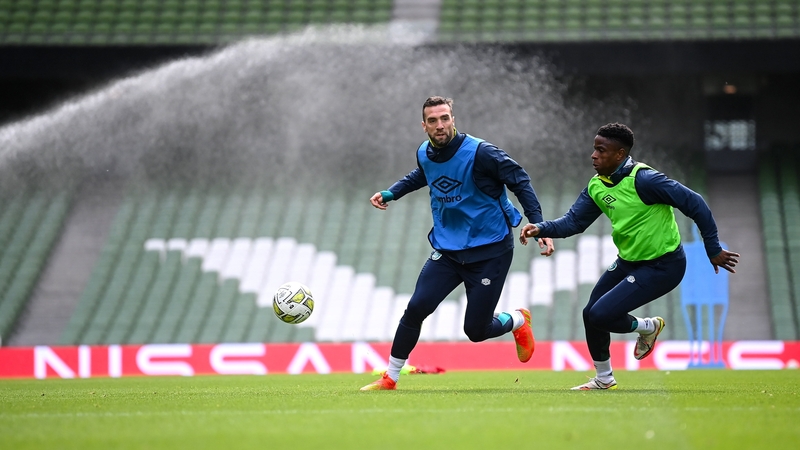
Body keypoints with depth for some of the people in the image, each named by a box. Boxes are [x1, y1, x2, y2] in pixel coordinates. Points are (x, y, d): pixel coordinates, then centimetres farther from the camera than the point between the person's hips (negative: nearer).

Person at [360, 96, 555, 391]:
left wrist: (539, 226, -19)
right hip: (447, 249, 5)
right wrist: (390, 194, 12)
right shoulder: (424, 154, 0)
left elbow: (519, 181, -12)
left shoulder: (479, 153, -19)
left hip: (490, 252, -4)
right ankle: (390, 379, 2)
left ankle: (518, 321, 31)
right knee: (416, 308, -13)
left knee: (475, 330, -4)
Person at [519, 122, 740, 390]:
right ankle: (604, 379, 32)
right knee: (591, 314, 10)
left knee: (600, 315, -16)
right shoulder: (597, 186, -1)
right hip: (628, 262, 9)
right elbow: (573, 222, 2)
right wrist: (541, 228, -18)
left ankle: (646, 327, 15)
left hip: (662, 267, -9)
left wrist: (713, 250, -18)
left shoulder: (642, 179, -26)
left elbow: (694, 203, -23)